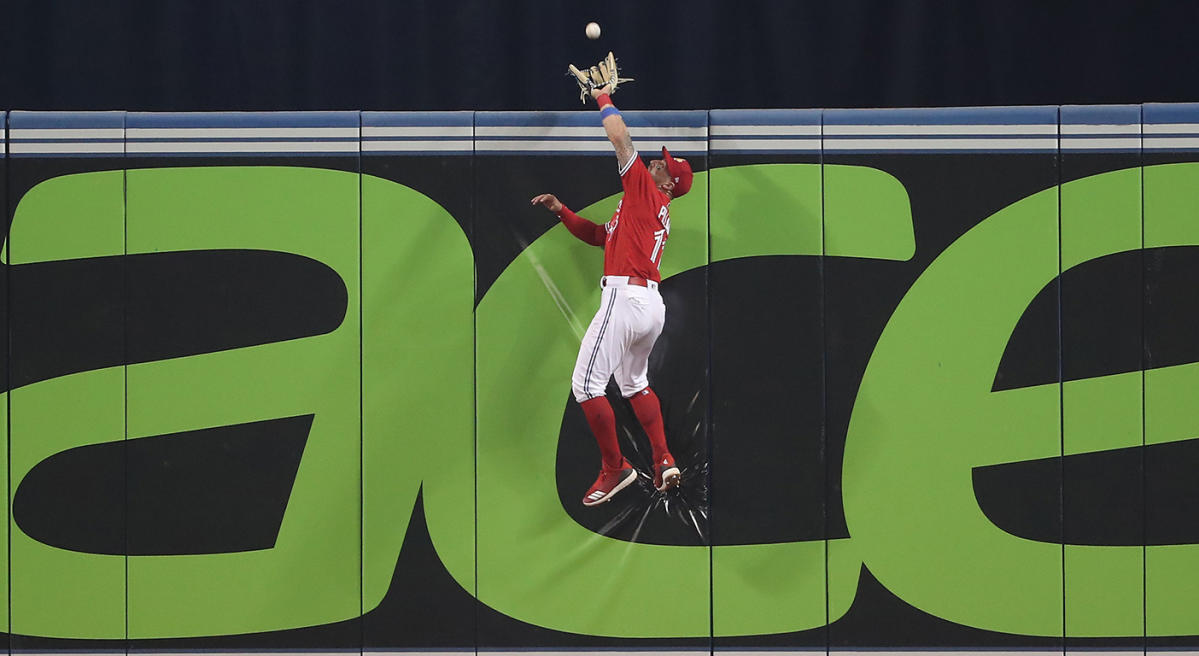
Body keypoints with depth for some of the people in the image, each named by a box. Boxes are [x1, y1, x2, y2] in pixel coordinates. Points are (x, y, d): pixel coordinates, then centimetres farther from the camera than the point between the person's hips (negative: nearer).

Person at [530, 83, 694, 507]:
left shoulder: (646, 191, -2)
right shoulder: (657, 213, 22)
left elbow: (620, 138, -5)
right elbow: (599, 236, 28)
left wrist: (604, 101, 10)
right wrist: (560, 211, 20)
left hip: (626, 297, -10)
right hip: (652, 306, 10)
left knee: (586, 384, -7)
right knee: (634, 384, 25)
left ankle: (615, 468, -3)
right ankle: (663, 462, 18)